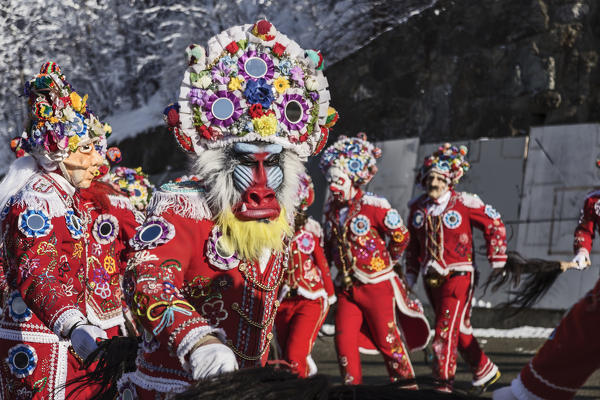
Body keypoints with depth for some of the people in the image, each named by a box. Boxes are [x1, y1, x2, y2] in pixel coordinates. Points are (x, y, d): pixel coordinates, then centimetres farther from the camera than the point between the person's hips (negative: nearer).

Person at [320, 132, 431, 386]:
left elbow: (400, 234, -8)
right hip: (348, 287, 6)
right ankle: (352, 386, 9)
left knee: (388, 340, 3)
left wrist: (388, 261, 3)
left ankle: (406, 385, 18)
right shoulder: (332, 209, 6)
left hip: (377, 285, -6)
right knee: (344, 340, -1)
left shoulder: (373, 207, -14)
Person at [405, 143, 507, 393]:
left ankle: (444, 383, -8)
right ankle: (484, 370, 31)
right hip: (431, 278, 6)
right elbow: (412, 243, 17)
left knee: (446, 329, -13)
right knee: (459, 329, 15)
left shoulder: (465, 203, -11)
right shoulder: (418, 207, 5)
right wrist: (411, 274, 17)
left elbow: (494, 225, -2)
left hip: (458, 275, -6)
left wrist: (497, 260, -1)